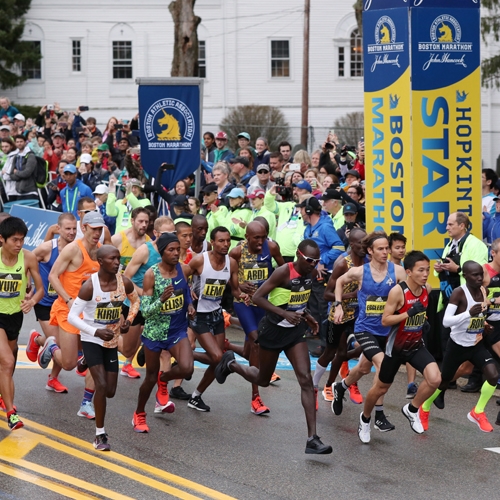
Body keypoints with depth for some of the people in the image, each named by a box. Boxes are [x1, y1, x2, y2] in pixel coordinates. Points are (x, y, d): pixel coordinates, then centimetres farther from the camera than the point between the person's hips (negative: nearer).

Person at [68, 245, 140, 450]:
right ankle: (100, 435, -4)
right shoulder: (90, 286, -23)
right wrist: (96, 332, -32)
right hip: (91, 340, -5)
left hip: (112, 341, 5)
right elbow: (72, 316, -21)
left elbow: (135, 300, 12)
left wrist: (129, 320, -5)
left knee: (110, 391, 8)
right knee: (102, 386, -17)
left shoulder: (124, 282, -10)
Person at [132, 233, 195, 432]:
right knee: (151, 376, 9)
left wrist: (189, 305, -2)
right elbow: (145, 310, -17)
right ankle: (139, 415, 33)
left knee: (187, 368, -19)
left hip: (178, 330, 3)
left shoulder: (182, 269, -4)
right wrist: (161, 299, -35)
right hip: (155, 331, -3)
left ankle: (164, 379, 16)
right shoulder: (151, 274, -17)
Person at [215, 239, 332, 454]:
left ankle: (312, 439, -12)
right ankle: (230, 364, 46)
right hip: (274, 329, -5)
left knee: (306, 381, -9)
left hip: (295, 331, 5)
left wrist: (306, 315, 5)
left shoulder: (312, 273, -2)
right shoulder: (284, 272, -23)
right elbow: (257, 297, -23)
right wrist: (284, 313, -30)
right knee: (263, 380, 14)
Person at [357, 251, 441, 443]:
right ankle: (365, 418, 42)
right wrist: (409, 313, -33)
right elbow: (385, 320, -24)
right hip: (397, 347, -4)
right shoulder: (398, 291, -25)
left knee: (435, 379, -20)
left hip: (416, 346, 4)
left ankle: (412, 409, 6)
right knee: (381, 388, 13)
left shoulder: (427, 289, -7)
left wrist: (423, 320, 5)